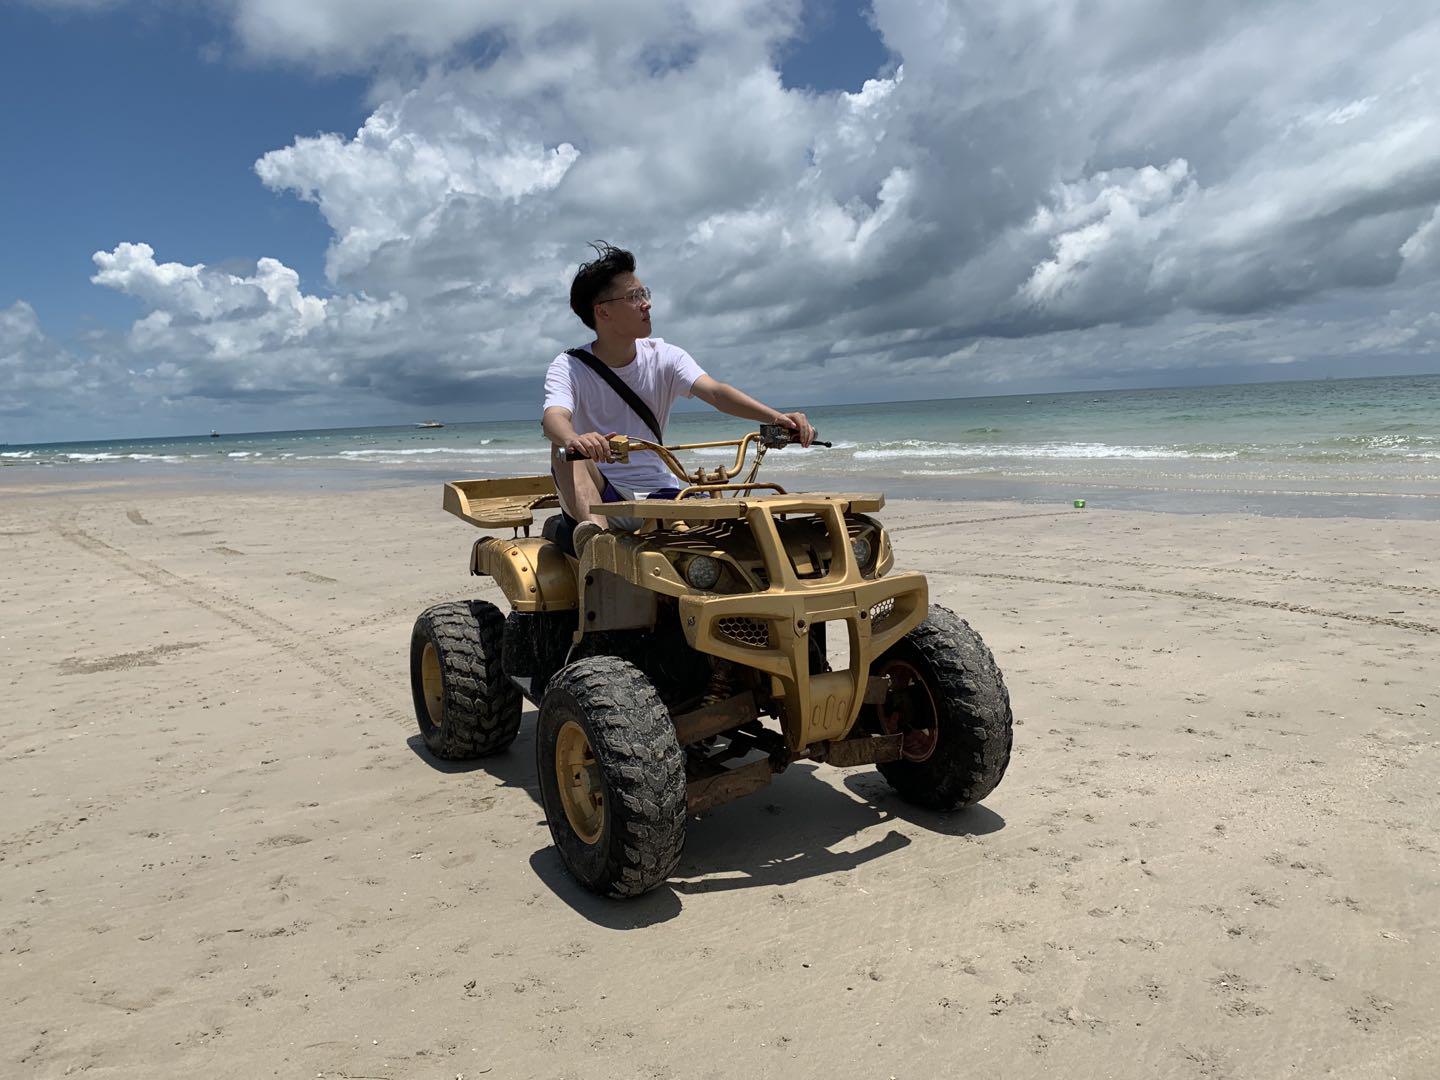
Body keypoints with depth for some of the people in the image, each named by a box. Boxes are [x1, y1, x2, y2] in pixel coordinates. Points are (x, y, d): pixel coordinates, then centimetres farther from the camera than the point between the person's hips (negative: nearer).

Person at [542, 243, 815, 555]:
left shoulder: (664, 357, 1)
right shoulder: (569, 368, -6)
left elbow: (715, 392, -16)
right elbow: (554, 417, -28)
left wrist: (776, 417, -35)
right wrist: (573, 439, -55)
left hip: (657, 494, 2)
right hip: (594, 498, -1)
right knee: (566, 445, -32)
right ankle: (594, 533, -48)